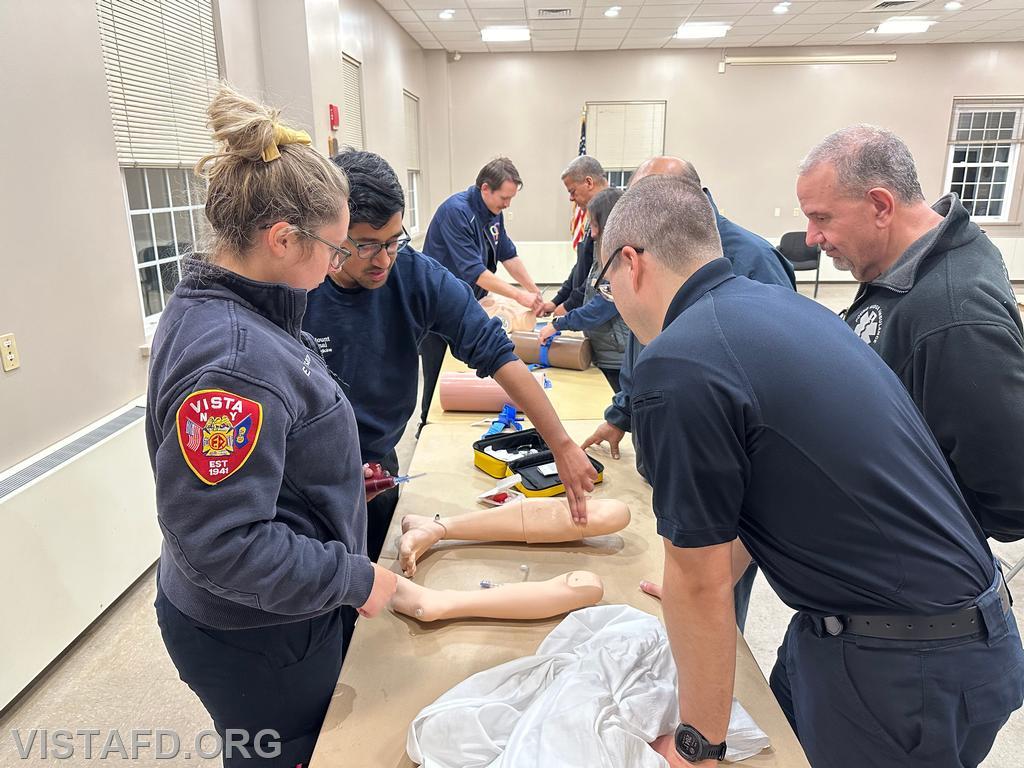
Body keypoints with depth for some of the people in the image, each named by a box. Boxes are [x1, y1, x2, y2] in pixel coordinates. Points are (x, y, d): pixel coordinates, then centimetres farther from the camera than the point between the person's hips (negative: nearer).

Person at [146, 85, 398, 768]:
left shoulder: (213, 307, -1)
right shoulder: (231, 359, -32)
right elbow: (220, 542, -31)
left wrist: (335, 476, 9)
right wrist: (354, 579, -21)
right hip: (257, 642, -8)